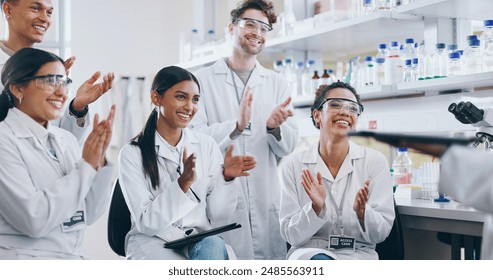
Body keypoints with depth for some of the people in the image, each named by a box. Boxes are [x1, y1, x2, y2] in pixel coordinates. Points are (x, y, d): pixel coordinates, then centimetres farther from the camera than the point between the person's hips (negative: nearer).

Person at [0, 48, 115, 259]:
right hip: (25, 256, -5)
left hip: (74, 256, 5)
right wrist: (86, 165, -14)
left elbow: (88, 215, 5)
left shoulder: (66, 139, 6)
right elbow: (34, 219, -19)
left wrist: (98, 160, -7)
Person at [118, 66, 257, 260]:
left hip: (200, 240, 3)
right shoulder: (133, 154, -4)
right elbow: (146, 222, -11)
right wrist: (182, 184, -24)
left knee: (214, 246, -33)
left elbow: (217, 214, 3)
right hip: (153, 242, -3)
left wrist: (226, 177, -15)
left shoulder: (207, 145, 6)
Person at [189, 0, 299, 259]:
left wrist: (274, 127, -16)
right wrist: (236, 125, -22)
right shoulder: (204, 79, 4)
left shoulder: (277, 83, 12)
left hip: (265, 197, 3)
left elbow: (287, 147, 6)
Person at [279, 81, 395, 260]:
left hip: (359, 254, 1)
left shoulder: (375, 161, 0)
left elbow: (382, 232, 0)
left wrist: (362, 212, -21)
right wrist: (316, 209, -20)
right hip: (310, 251, 0)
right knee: (321, 261, -36)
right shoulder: (294, 164, 0)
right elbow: (291, 235, -1)